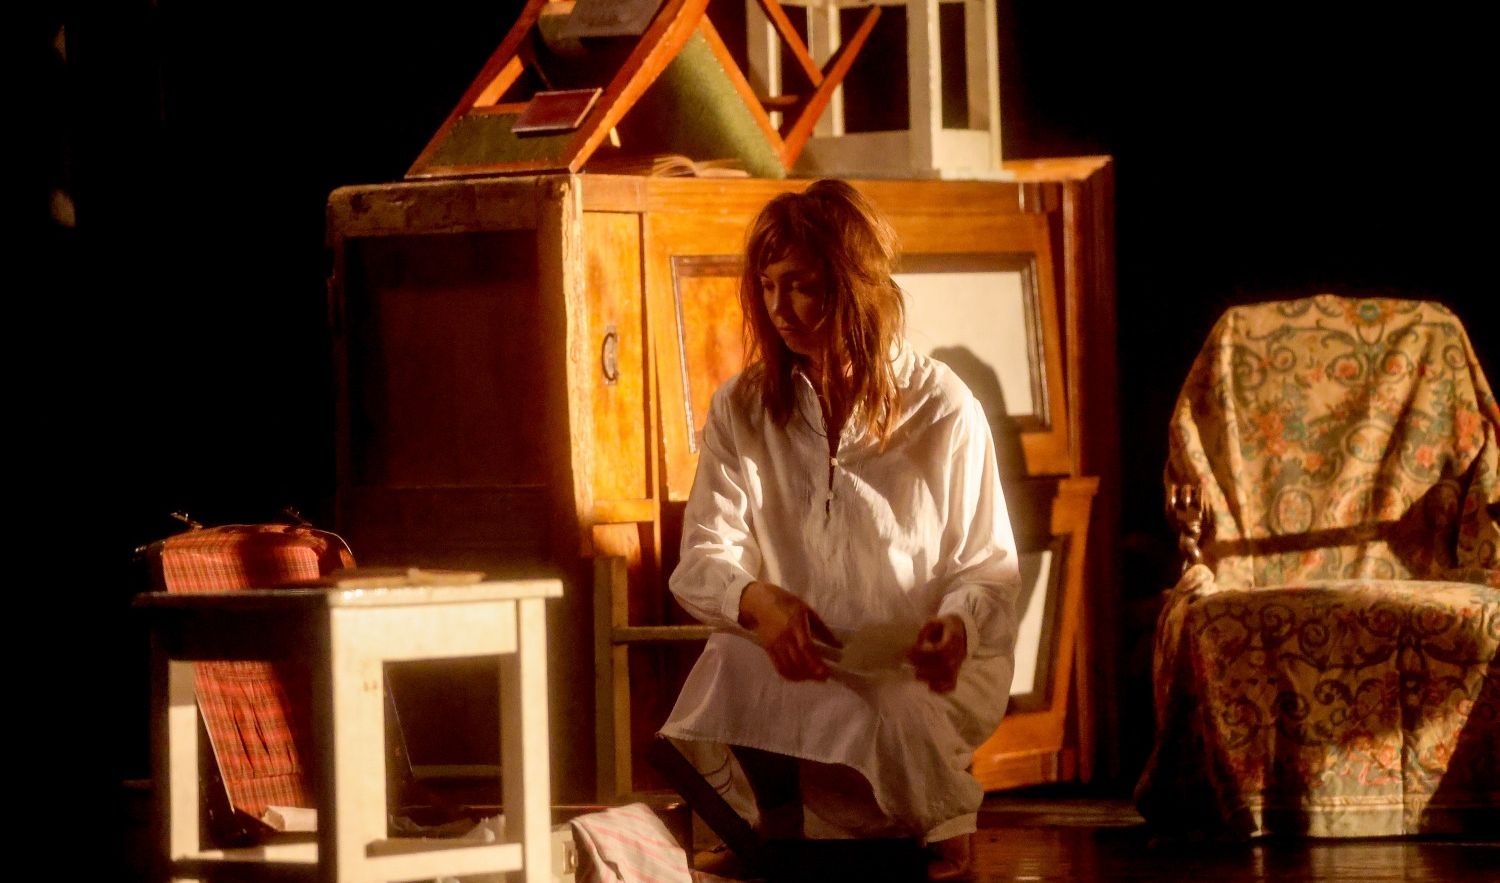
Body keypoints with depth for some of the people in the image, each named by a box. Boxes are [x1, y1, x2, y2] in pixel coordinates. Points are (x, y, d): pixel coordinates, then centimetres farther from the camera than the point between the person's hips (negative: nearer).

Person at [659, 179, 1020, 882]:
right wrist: (757, 600, -25)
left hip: (916, 668, -2)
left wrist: (958, 622, -23)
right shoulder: (741, 410, 7)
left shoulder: (943, 409, 0)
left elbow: (988, 563, 3)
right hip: (793, 663, 2)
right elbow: (701, 558, 0)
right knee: (732, 665, -34)